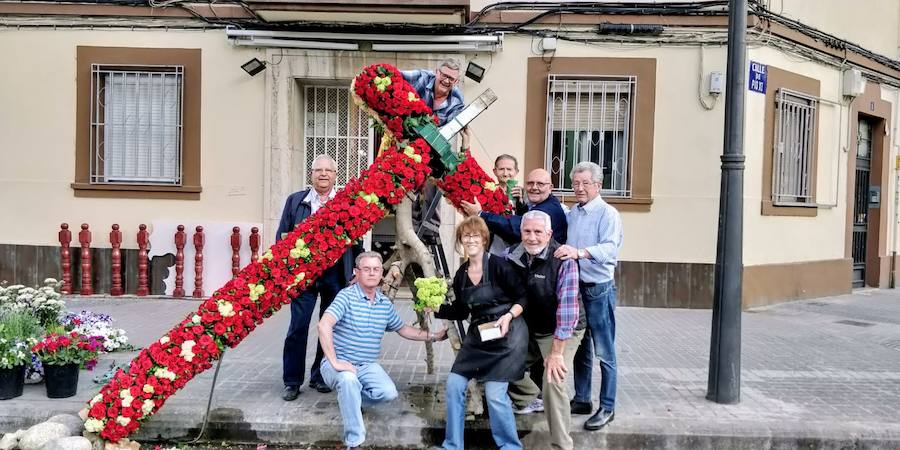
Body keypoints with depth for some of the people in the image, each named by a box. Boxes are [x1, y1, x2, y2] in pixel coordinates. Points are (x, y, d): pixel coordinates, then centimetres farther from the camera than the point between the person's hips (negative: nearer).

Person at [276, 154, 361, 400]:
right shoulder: (295, 200, 9)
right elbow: (281, 235, 12)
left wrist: (356, 272, 2)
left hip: (336, 274, 0)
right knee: (298, 327, -1)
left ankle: (320, 377, 23)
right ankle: (292, 381, 11)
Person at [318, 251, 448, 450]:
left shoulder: (386, 304, 7)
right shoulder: (347, 296, -13)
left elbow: (403, 329, 23)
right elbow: (324, 325, -26)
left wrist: (433, 336, 18)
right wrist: (334, 362, -29)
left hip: (368, 366, 5)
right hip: (340, 363, -5)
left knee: (389, 393, -20)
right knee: (349, 380, -37)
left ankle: (350, 400, 11)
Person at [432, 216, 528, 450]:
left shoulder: (498, 265, -14)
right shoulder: (461, 275, 5)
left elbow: (523, 297, -9)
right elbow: (461, 312, 13)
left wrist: (508, 316, -24)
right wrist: (437, 308, 0)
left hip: (506, 334, -6)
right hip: (477, 335, 7)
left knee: (495, 393, -10)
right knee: (454, 384, 3)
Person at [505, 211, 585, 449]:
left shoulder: (563, 260, -25)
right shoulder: (512, 255, -8)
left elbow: (567, 307, -27)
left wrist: (556, 353, -25)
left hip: (561, 332, -6)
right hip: (528, 329, 6)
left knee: (553, 382, -21)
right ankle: (531, 400, 37)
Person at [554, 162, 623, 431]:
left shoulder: (608, 214, -12)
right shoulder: (572, 213, 11)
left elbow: (610, 248, -28)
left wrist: (579, 252, -43)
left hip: (599, 290, -7)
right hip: (575, 287, 7)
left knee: (604, 352, 0)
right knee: (580, 348, 16)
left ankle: (607, 408, 11)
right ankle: (581, 399, 29)